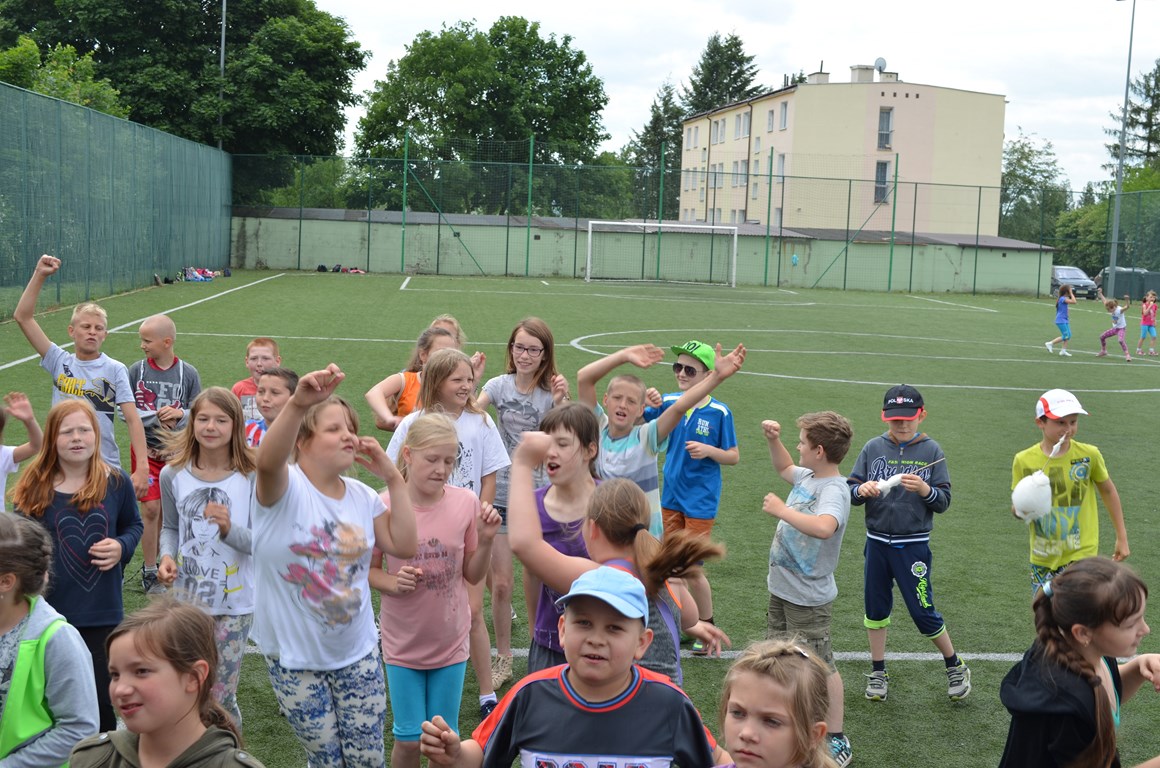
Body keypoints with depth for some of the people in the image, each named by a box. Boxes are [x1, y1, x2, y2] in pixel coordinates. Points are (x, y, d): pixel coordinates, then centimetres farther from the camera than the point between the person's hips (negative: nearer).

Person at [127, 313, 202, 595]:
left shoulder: (188, 373, -2)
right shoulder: (137, 370, -2)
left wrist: (180, 414, -18)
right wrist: (155, 416, -15)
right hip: (146, 449, -1)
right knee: (150, 508, -5)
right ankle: (149, 571, 6)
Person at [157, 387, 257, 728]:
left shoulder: (252, 477, -12)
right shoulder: (173, 475, -3)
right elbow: (170, 527, 10)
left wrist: (230, 530, -30)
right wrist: (167, 556, -9)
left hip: (234, 602, -3)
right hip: (187, 598, 3)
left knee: (220, 697, 3)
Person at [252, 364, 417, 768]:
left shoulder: (362, 497, 2)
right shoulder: (285, 488, -16)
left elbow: (405, 545, -4)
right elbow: (268, 461, -40)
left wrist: (393, 478, -6)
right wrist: (298, 404, -58)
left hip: (357, 653, 4)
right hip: (295, 657, -4)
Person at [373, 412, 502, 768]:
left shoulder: (466, 503, -10)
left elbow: (472, 576, -1)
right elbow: (369, 570, -3)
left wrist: (485, 540, -18)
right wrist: (393, 583, -23)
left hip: (450, 641, 1)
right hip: (403, 642, -1)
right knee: (408, 739, 9)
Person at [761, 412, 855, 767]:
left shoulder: (833, 491, -27)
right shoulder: (808, 476, 1)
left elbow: (823, 527, -48)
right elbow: (784, 468, 25)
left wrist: (780, 509, -38)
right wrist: (773, 440, 8)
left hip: (808, 598, -9)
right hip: (781, 588, 9)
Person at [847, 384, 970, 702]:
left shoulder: (931, 451, -5)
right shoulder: (873, 448, 1)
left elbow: (944, 501, -6)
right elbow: (850, 491, 1)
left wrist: (924, 489, -25)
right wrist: (861, 490, -21)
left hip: (914, 547, -3)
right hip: (877, 544, 3)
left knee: (923, 613, 1)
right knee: (876, 609, 11)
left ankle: (955, 667, 23)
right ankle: (878, 673, 27)